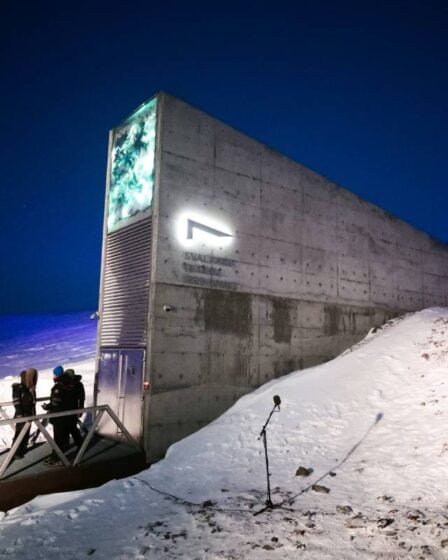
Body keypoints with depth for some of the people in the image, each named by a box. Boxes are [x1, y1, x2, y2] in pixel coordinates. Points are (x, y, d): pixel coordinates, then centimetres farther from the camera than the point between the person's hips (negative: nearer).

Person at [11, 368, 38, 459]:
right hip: (21, 415, -7)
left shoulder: (31, 389, 8)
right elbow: (16, 403, -17)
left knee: (26, 434, 13)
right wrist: (20, 415, -20)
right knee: (19, 434, -2)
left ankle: (23, 451, 25)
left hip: (29, 415, 7)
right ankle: (16, 453, 9)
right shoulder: (18, 388, -13)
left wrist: (34, 414, 13)